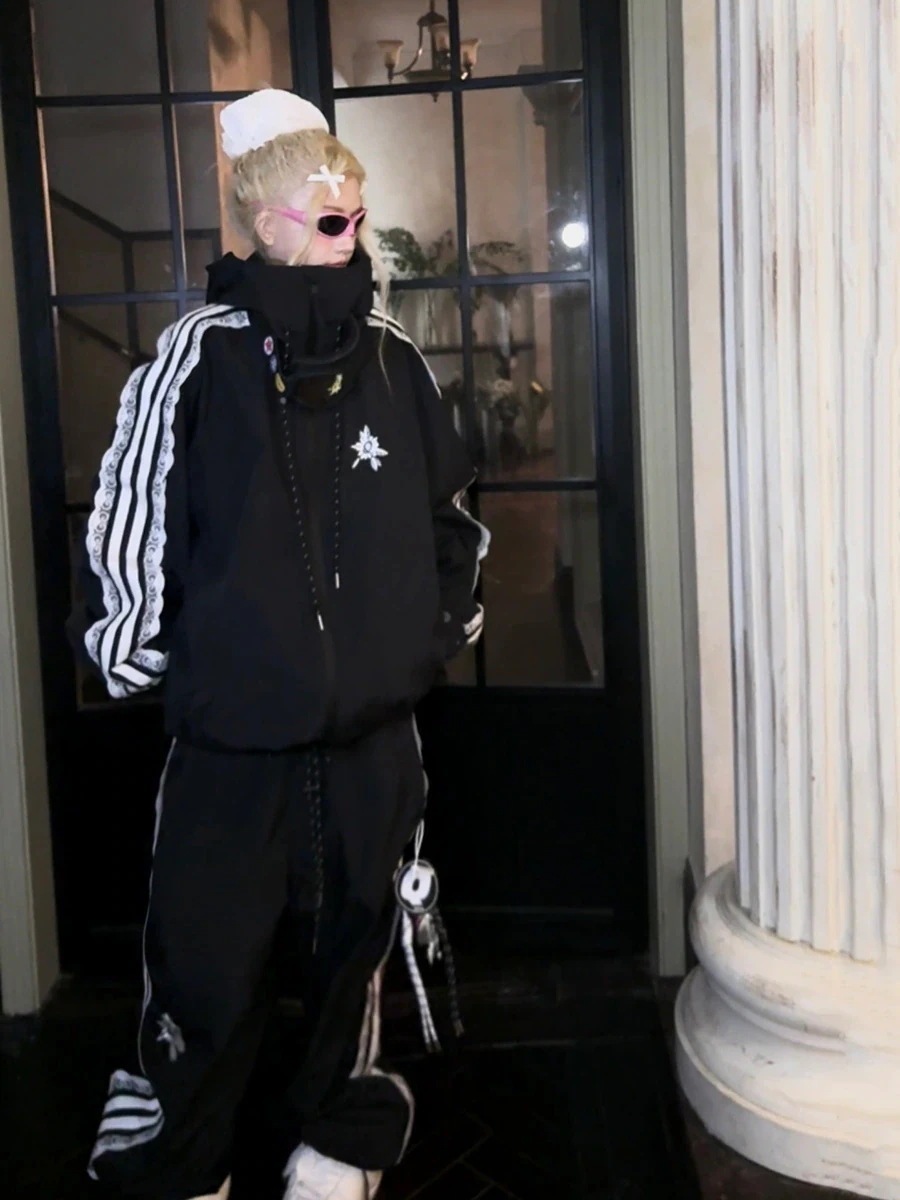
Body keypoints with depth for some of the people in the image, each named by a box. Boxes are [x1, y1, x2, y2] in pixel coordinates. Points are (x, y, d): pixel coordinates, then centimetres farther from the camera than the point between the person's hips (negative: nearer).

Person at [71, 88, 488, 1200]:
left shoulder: (396, 361, 5)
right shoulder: (199, 357, -7)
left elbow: (449, 509, 18)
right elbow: (127, 521, -5)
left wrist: (446, 620, 15)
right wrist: (134, 656, -1)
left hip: (374, 727, 4)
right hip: (234, 732, -3)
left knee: (356, 944, 17)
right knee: (205, 969, 3)